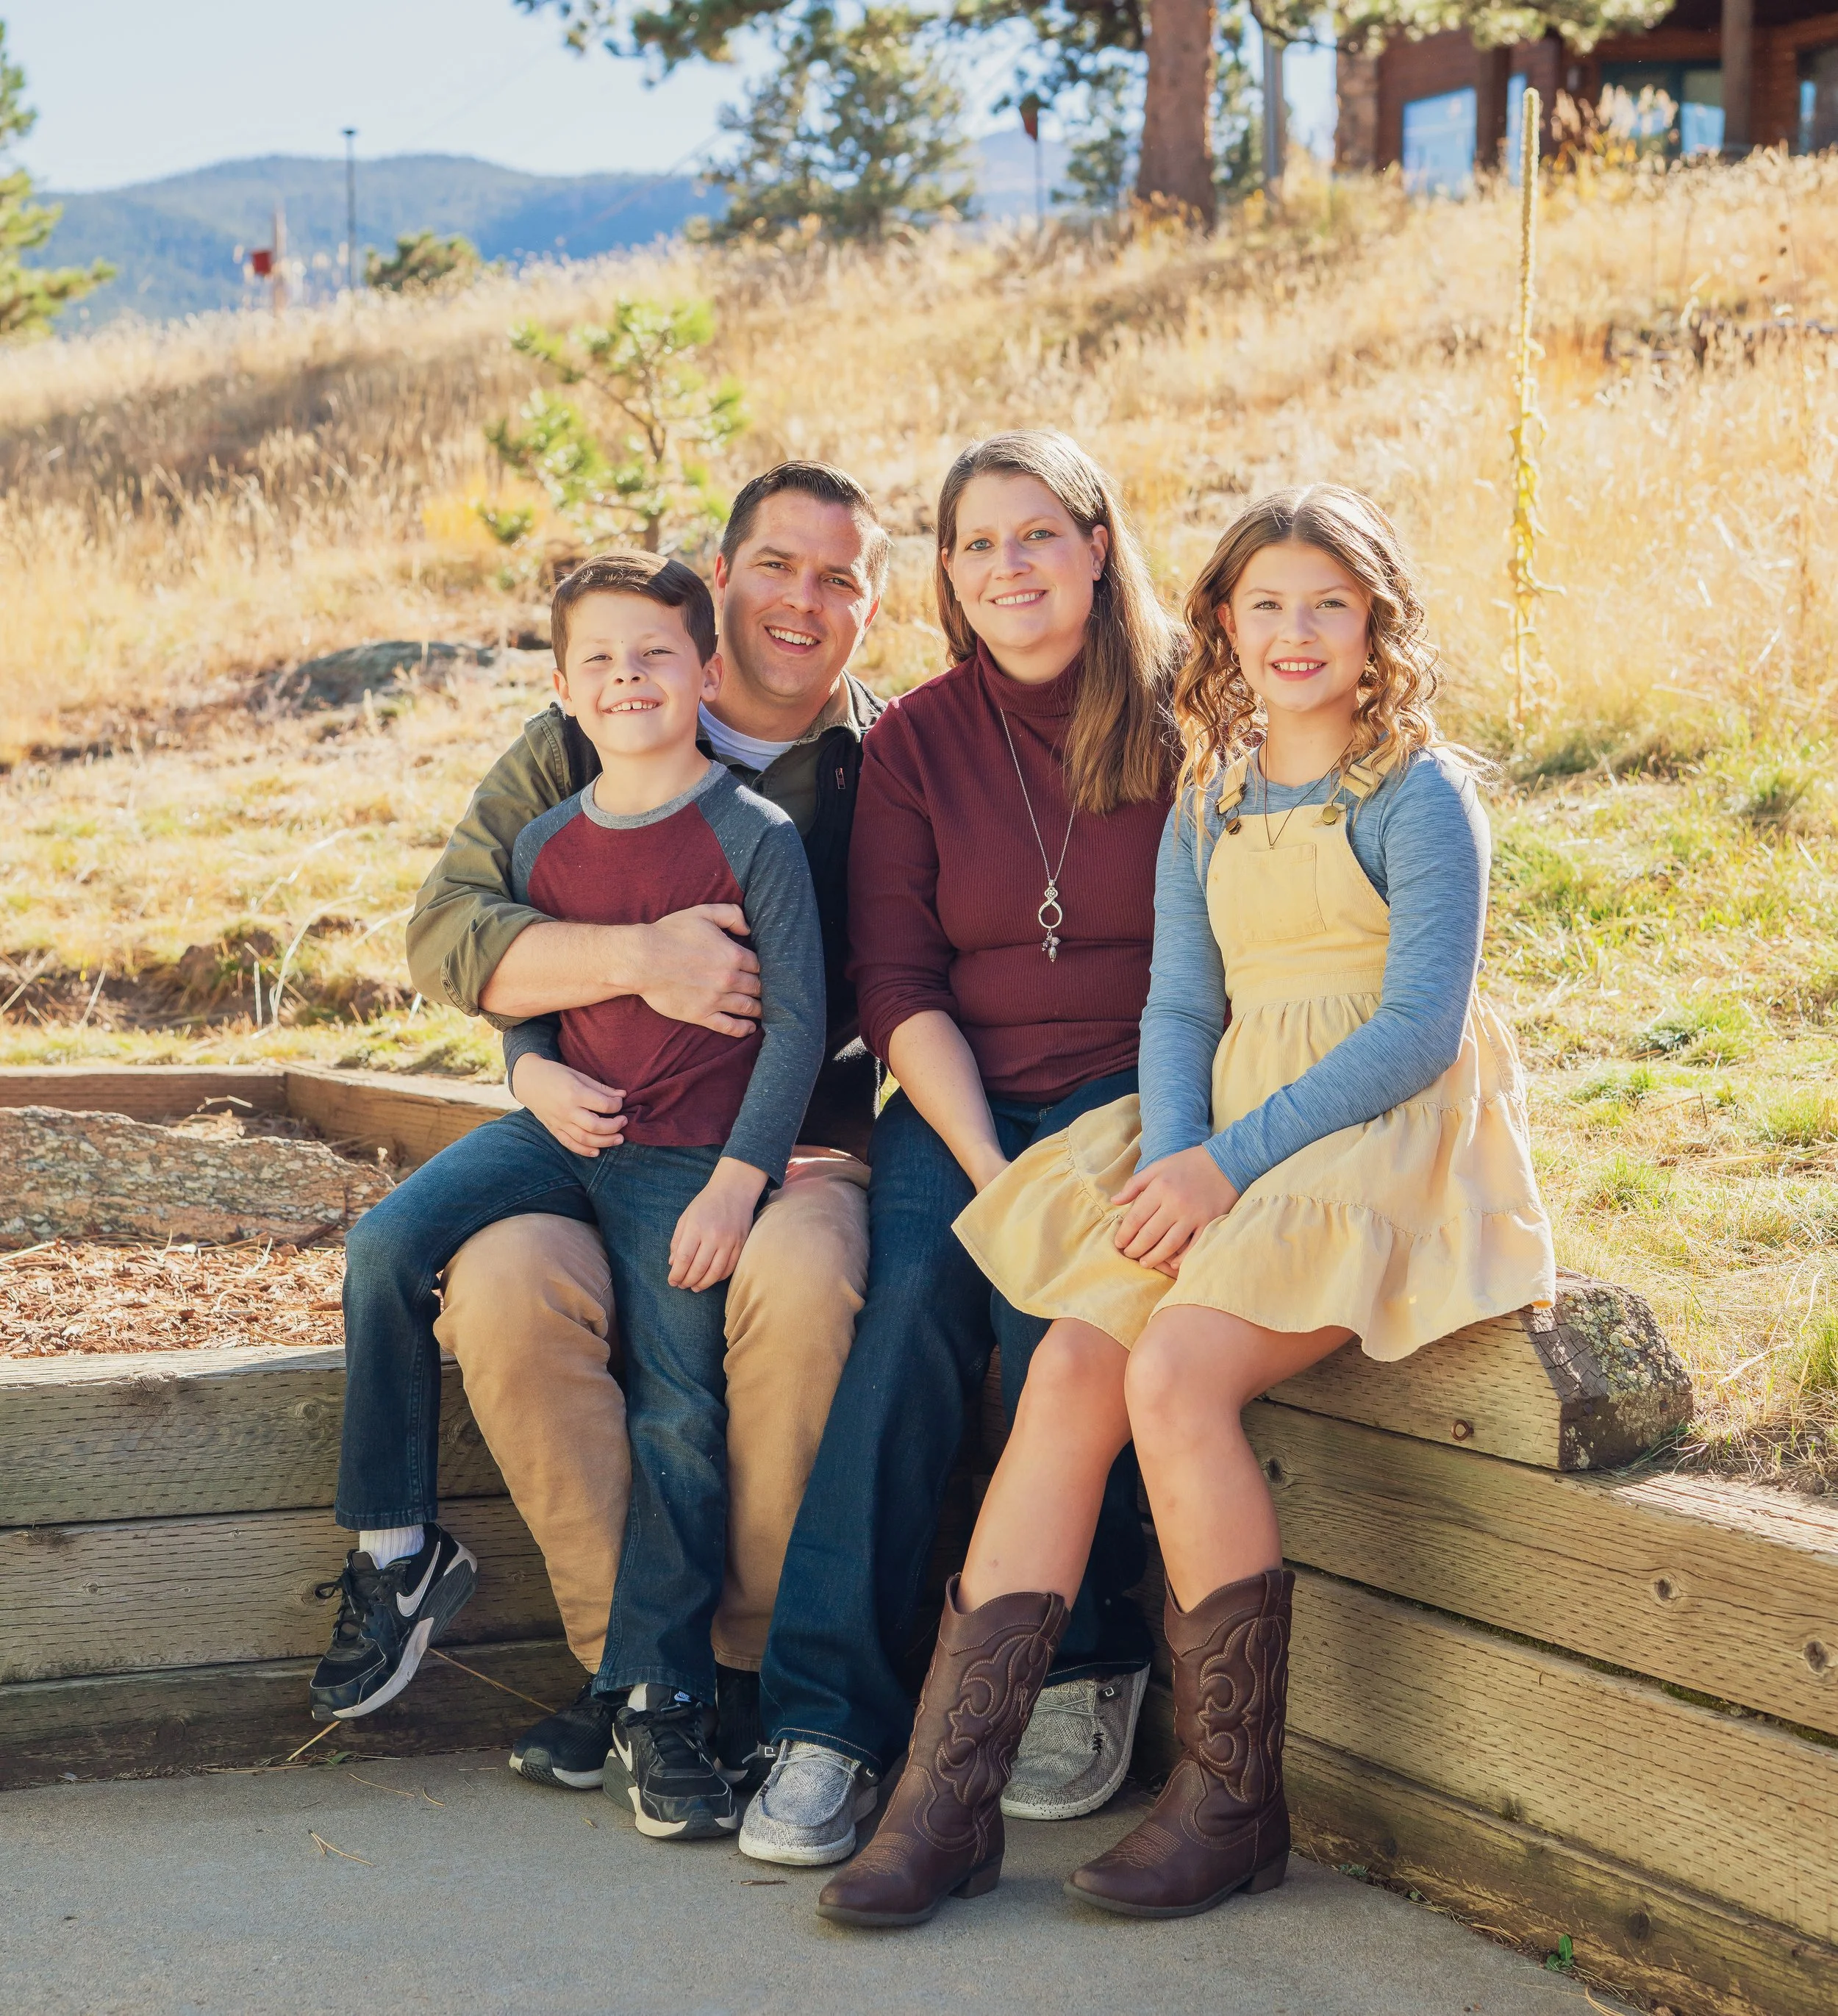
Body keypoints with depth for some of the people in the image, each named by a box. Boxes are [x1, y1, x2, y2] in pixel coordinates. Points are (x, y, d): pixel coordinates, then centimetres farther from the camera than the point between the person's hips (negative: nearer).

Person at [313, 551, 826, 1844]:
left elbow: (797, 1020, -8)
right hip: (563, 1127, 5)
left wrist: (737, 1180, -16)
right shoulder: (545, 844, 10)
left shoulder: (756, 838, -5)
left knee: (682, 1412, -13)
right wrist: (532, 1070, -3)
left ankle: (659, 1704, -4)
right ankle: (398, 1555, -2)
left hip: (691, 1155, -4)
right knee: (386, 1248, -17)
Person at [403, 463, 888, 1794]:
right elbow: (448, 937, -3)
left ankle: (753, 1661, -17)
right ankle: (627, 1665, -17)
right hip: (597, 1147, 1)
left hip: (797, 1148, -1)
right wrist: (634, 960, -20)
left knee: (804, 1277, -35)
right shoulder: (582, 749, 9)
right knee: (505, 1280, -31)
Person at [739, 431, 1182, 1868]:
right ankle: (829, 1721, -27)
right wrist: (989, 1172, -15)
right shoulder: (915, 742, 7)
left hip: (1136, 1095, -2)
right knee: (912, 1295, -28)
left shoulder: (1187, 721, 1)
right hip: (962, 1101, 2)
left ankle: (1090, 1672, -12)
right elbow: (896, 987, 0)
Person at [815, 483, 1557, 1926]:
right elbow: (1180, 1009, 12)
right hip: (1223, 1146, 6)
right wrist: (1174, 1164, -9)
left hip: (1383, 1146, -6)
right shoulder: (1207, 813, 16)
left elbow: (1420, 1025, -11)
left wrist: (1232, 1160, -17)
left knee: (1175, 1375, -27)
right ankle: (952, 1790, -18)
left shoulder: (1420, 794, -3)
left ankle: (1237, 1800, -14)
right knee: (1068, 1371, -17)